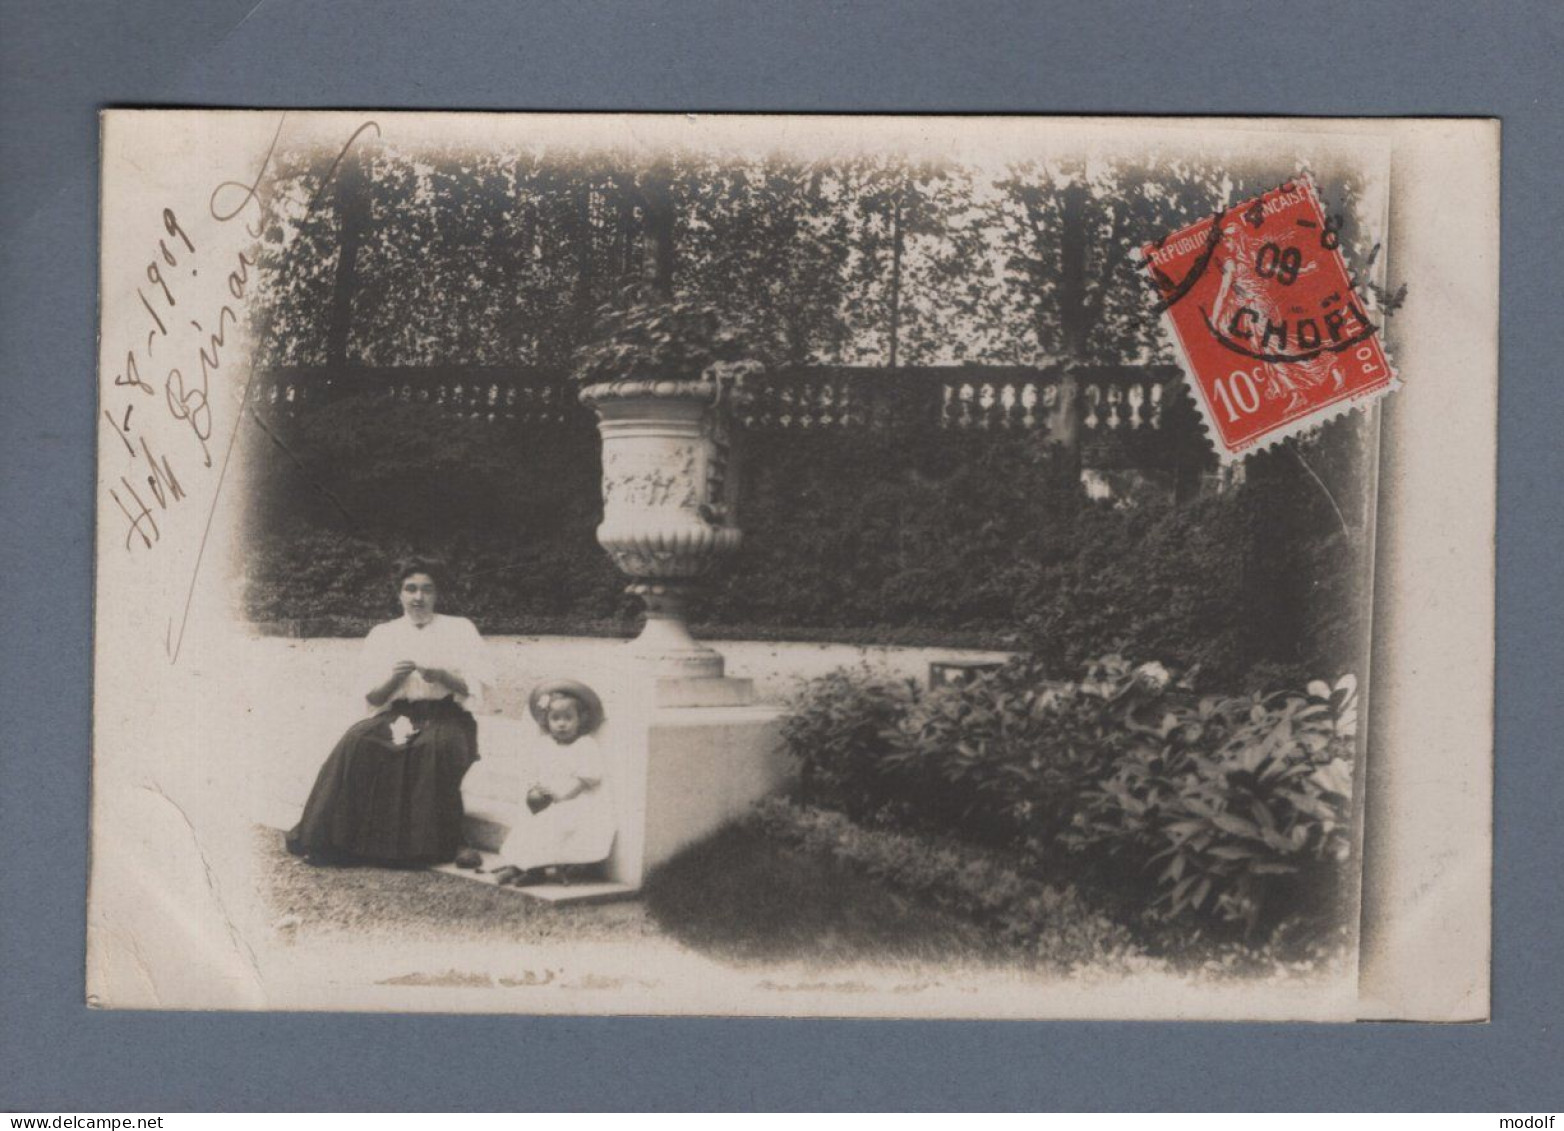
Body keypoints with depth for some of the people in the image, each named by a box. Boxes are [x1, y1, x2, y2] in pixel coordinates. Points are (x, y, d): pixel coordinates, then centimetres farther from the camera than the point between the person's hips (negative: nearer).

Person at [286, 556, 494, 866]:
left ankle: (447, 842, -31)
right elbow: (371, 696, 10)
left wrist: (441, 676, -13)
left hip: (446, 716, -2)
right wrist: (394, 678, -10)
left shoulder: (459, 629, 13)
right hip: (397, 716, 2)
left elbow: (475, 686, 4)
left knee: (436, 746, -37)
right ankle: (339, 839, -29)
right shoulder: (383, 635, 17)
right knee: (358, 741, -29)